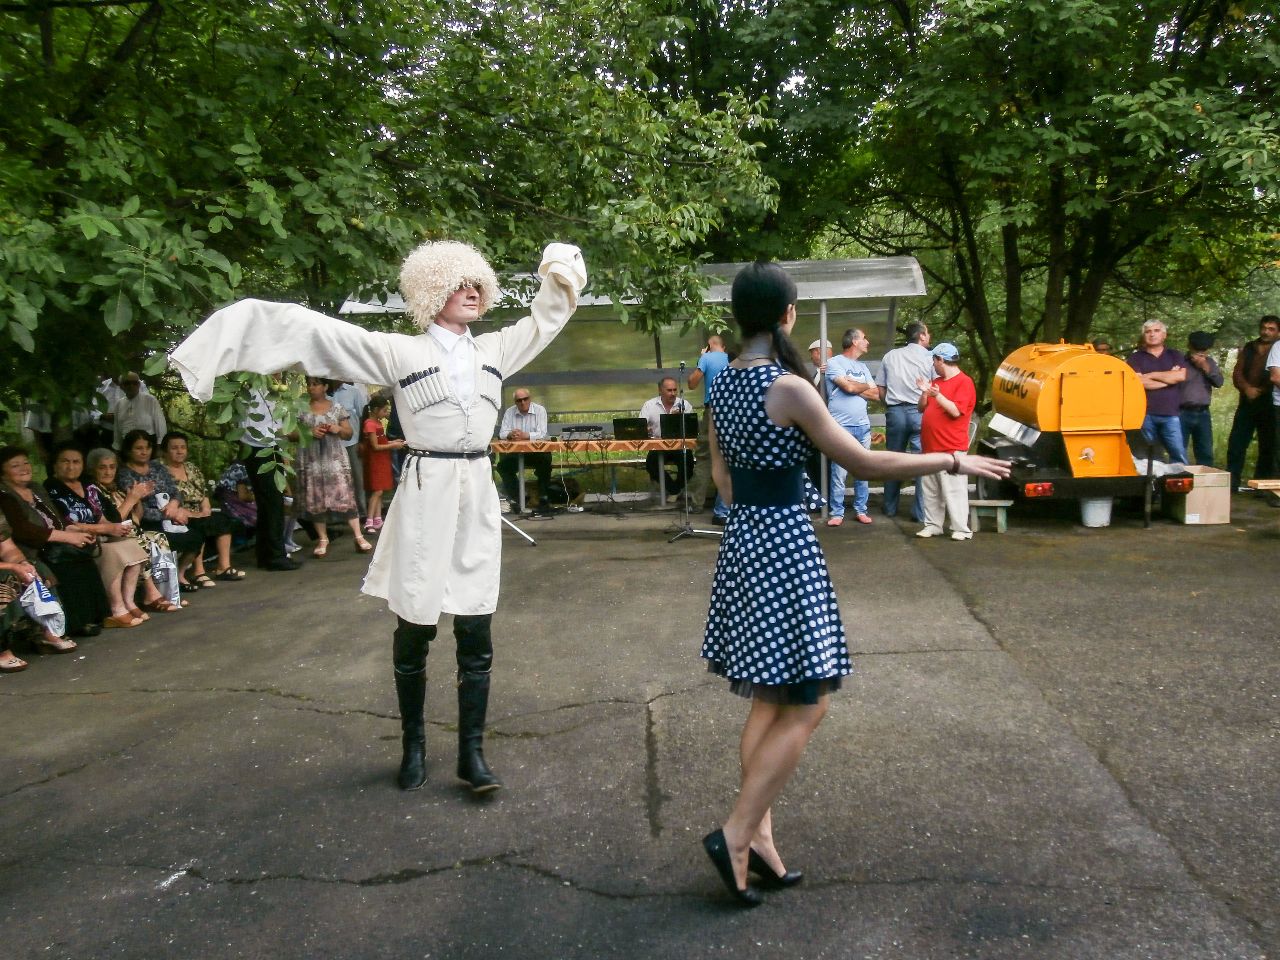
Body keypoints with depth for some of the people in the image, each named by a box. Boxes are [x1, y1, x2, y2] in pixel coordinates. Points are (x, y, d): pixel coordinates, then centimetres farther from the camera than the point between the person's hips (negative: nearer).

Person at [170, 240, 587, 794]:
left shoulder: (495, 350, 11)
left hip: (478, 496, 4)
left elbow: (544, 321, 27)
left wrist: (560, 278, 16)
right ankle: (413, 744, 23)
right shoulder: (398, 351, -2)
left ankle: (471, 753, 11)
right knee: (414, 630, 6)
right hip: (425, 496, -3)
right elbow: (318, 330, -6)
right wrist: (248, 321, -12)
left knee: (476, 634, 2)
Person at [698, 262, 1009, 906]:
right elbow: (863, 464, -14)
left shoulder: (721, 385, 7)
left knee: (769, 699, 15)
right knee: (806, 704, 2)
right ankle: (737, 834, 2)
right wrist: (954, 461, -4)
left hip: (741, 539, 8)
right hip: (784, 544, -8)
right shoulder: (789, 387, -17)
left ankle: (758, 836, 20)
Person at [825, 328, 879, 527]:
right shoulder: (834, 363, -3)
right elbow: (848, 387, -16)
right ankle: (837, 512, 1)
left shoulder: (862, 367, 17)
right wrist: (866, 386, 3)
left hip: (863, 426, 6)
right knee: (839, 472, -5)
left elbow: (876, 395, 9)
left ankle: (861, 510, 16)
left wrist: (855, 387, -4)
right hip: (841, 426, -6)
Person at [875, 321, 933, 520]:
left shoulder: (890, 356, 9)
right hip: (920, 412, -3)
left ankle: (890, 508, 22)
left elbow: (880, 390, 10)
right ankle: (920, 512, 2)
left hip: (894, 412, 3)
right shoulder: (930, 358, -2)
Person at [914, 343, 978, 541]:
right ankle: (932, 525, 17)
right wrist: (925, 392, 1)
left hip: (951, 449, -8)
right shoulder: (936, 382, 17)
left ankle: (961, 529, -2)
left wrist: (937, 395, -23)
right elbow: (923, 409, 18)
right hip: (930, 447, 8)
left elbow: (956, 411, -17)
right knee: (930, 490, 10)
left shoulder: (964, 382, -7)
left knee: (953, 490, -7)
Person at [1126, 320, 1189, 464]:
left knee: (1179, 455, -5)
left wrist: (1151, 375, -3)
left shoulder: (1175, 356, 15)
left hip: (1171, 414, 1)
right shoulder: (1136, 358, 8)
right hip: (1145, 414, -1)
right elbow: (1138, 382, -9)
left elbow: (1181, 376, -4)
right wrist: (1169, 377, -3)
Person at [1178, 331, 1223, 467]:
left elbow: (1219, 382, 2)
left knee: (1206, 453, 9)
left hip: (1203, 413, 5)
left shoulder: (1210, 362, 12)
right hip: (1182, 413, -5)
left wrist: (1206, 367, -10)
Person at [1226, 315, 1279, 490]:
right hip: (1247, 402, 3)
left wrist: (1260, 390, -17)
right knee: (1236, 443, -1)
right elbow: (1237, 373, 5)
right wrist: (1247, 388, -14)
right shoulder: (1248, 348, 13)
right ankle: (1232, 482, 5)